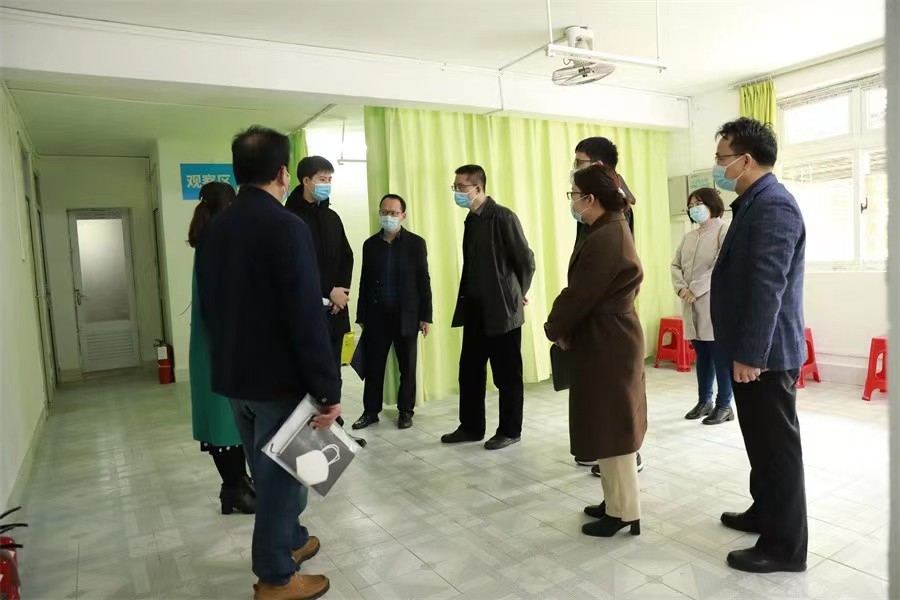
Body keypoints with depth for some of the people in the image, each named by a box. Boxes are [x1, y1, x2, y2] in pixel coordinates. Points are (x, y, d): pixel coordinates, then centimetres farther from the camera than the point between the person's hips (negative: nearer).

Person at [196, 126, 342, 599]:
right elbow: (307, 318, -23)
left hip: (233, 376, 8)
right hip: (279, 378, -7)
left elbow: (208, 307, 12)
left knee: (267, 470, 22)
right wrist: (328, 390, -17)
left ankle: (289, 540, 41)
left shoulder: (213, 230, 5)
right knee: (281, 473, 8)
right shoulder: (287, 227, -19)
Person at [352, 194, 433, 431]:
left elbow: (424, 281, -1)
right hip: (376, 316, 2)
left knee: (407, 368, 8)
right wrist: (361, 317, 7)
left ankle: (406, 411, 22)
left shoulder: (416, 243, -1)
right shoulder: (370, 244, 7)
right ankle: (371, 411, 20)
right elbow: (365, 282, 8)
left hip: (407, 317, -2)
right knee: (373, 367, 6)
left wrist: (426, 316, -5)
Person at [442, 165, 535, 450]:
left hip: (502, 310, -7)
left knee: (507, 374, 5)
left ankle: (510, 430, 19)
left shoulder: (502, 216, -13)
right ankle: (471, 427, 27)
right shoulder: (471, 220, 10)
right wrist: (467, 297, 12)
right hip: (475, 310, 8)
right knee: (469, 370, 13)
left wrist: (517, 295, 0)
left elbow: (525, 260, -10)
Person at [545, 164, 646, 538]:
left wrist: (555, 329, -2)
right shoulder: (613, 229, 12)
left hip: (606, 345, -10)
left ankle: (624, 512, 15)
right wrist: (564, 327, 8)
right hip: (611, 340, 10)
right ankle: (617, 501, 32)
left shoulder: (604, 239, -21)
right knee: (614, 425, 18)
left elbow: (580, 295, -19)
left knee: (611, 428, 1)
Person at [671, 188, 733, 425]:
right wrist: (681, 288, -6)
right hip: (692, 306, 6)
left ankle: (724, 405, 8)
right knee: (702, 355, 12)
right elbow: (676, 265, 13)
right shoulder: (688, 237, 18)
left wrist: (695, 290, -16)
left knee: (720, 356, -2)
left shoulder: (724, 230, -3)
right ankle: (704, 401, 21)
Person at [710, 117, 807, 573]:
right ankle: (765, 513, 36)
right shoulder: (755, 203, 14)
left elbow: (767, 287, -25)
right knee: (761, 441, 20)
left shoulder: (773, 205, -18)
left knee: (778, 446, 1)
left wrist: (750, 355, -24)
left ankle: (786, 545, 14)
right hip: (752, 351, 10)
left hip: (765, 355, -10)